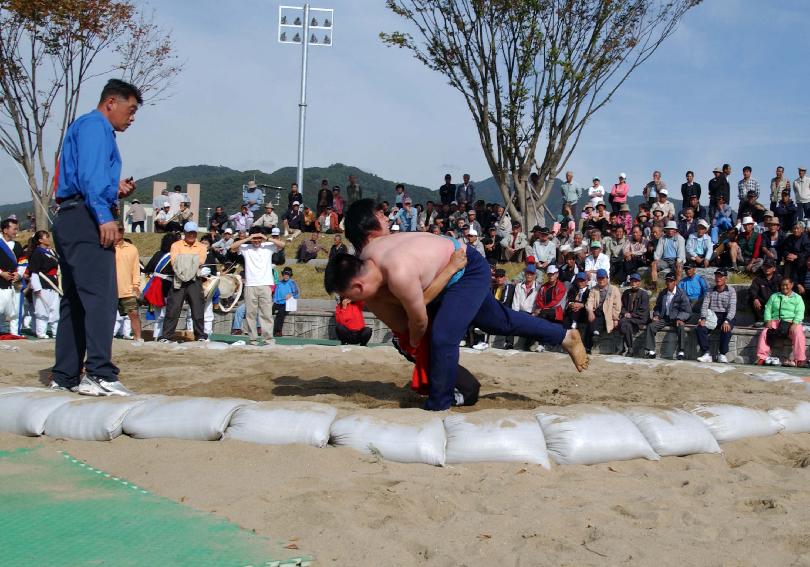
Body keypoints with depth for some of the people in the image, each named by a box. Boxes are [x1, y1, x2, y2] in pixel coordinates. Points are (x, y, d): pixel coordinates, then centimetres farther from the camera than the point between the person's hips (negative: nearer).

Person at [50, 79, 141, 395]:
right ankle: (99, 374, -26)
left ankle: (64, 377, 12)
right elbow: (90, 174, -16)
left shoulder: (95, 129, 28)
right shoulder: (94, 125, -2)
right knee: (101, 295, -18)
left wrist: (116, 189, 16)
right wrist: (105, 215, -23)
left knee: (74, 300, 10)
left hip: (70, 223, 11)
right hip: (85, 219, -11)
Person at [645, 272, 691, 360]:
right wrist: (656, 315, 2)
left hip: (676, 319, -4)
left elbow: (687, 311, -8)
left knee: (680, 327, -36)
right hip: (664, 318, 4)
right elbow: (657, 307, 23)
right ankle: (651, 351, -17)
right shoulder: (662, 294, 12)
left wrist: (680, 319, -24)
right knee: (650, 326, -19)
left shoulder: (681, 294, -5)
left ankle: (681, 352, -30)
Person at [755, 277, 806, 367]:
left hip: (791, 322, -2)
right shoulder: (774, 296, 20)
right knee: (764, 332, -25)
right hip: (776, 322, 2)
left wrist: (794, 324, -18)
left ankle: (800, 360, -31)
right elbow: (768, 309, 11)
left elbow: (799, 313, -1)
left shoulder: (797, 298, 12)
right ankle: (762, 357, -26)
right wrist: (768, 321, -8)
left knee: (798, 334, -32)